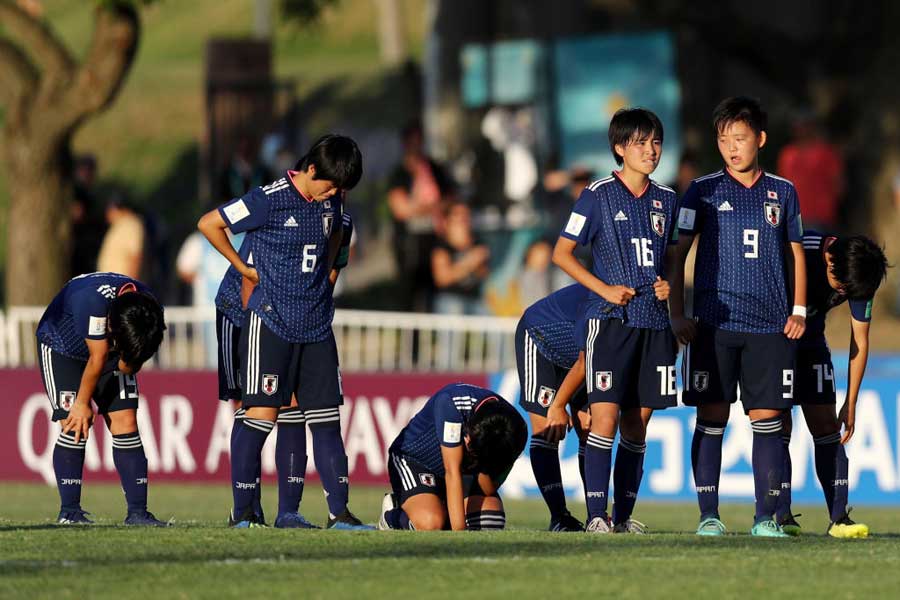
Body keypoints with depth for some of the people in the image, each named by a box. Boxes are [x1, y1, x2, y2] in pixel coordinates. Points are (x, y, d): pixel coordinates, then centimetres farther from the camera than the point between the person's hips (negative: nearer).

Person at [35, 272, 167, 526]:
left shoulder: (148, 312, -25)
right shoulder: (93, 299, -41)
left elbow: (131, 364, -14)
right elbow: (98, 359, -30)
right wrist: (83, 403, -22)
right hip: (62, 348, -4)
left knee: (126, 423, -9)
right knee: (74, 428, -16)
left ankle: (138, 511, -9)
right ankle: (69, 511, -8)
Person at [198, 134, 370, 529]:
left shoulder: (331, 201, 8)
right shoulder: (270, 200, -12)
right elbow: (208, 223, -6)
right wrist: (244, 268, 0)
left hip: (316, 325, 6)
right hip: (271, 321, -6)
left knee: (326, 416, 3)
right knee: (261, 413, -8)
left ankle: (339, 511, 4)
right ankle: (242, 511, -2)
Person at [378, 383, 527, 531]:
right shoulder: (451, 403, -36)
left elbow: (489, 490, -16)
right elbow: (452, 473, -39)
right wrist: (459, 532, -43)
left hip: (466, 469, 4)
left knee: (493, 519, -22)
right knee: (431, 523, -32)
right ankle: (392, 517, 4)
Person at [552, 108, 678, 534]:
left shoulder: (666, 200, 12)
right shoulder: (598, 196, -3)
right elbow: (562, 253, -1)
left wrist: (667, 285, 3)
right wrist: (605, 289, -10)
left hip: (654, 321, 5)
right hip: (610, 320, -5)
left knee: (638, 423, 6)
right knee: (605, 417, -11)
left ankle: (624, 515, 11)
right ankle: (597, 515, -10)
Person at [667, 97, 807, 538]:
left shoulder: (782, 192, 9)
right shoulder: (703, 191, 3)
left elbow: (796, 252, 17)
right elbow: (677, 253, 4)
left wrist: (798, 310, 8)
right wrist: (677, 314, -3)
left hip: (771, 324, 1)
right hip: (714, 322, -1)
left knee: (767, 418, -1)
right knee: (711, 418, -2)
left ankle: (766, 517, 3)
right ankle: (708, 515, 3)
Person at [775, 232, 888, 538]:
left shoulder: (860, 275, -16)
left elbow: (859, 342, -7)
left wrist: (850, 404, -5)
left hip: (810, 343, 4)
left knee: (827, 425, -4)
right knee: (779, 426, -12)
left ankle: (839, 518, -5)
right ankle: (782, 518, -11)